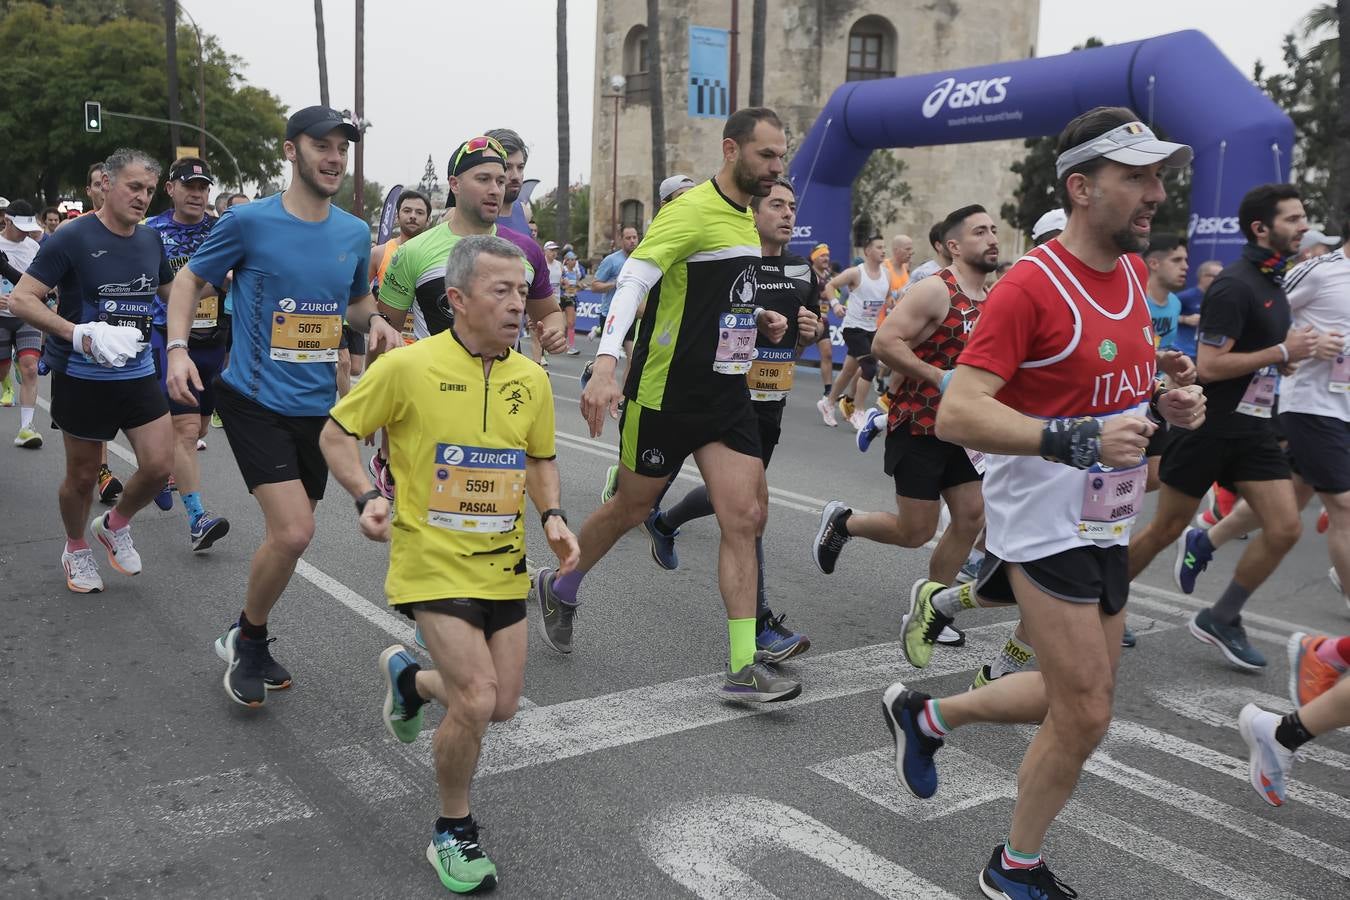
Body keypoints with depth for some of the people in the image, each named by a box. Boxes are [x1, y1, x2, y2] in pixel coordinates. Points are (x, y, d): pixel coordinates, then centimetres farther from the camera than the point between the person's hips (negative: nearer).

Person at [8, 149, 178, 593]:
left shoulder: (151, 240, 4)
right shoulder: (73, 238, -13)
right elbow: (20, 299, -16)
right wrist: (80, 334, -27)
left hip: (138, 373, 5)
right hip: (82, 378, -4)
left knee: (159, 464, -4)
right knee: (82, 475, 8)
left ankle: (115, 526, 25)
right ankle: (76, 551, 34)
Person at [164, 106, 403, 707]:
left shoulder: (355, 233, 5)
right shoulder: (250, 222, -8)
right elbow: (190, 280, 4)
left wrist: (377, 323, -2)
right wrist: (177, 348, -10)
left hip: (318, 406, 5)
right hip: (255, 401, -5)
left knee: (286, 534, 14)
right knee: (293, 533, -16)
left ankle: (249, 641, 36)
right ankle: (246, 638, 11)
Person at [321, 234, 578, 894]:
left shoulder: (532, 380, 1)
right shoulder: (408, 367, -13)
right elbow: (337, 432, -2)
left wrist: (551, 516, -1)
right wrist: (366, 498, -18)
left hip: (504, 567, 6)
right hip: (434, 563, -5)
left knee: (503, 704, 11)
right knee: (477, 699, -15)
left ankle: (409, 677, 44)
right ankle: (453, 833, 12)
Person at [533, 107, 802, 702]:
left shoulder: (746, 217, 12)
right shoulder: (691, 211, -16)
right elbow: (632, 284, -27)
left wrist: (758, 317, 8)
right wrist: (605, 367, -40)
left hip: (727, 392, 7)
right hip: (665, 392, -7)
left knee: (744, 517, -3)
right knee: (631, 509, 10)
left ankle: (742, 669, 1)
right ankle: (558, 587, 38)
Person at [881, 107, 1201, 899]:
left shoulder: (1135, 271, 6)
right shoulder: (1030, 286, -20)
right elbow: (956, 415, -27)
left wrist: (1163, 403, 1)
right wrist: (1077, 437, -36)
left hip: (1106, 527, 9)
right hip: (1046, 527, -8)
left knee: (1078, 700, 18)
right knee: (1086, 714, -2)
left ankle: (927, 715, 37)